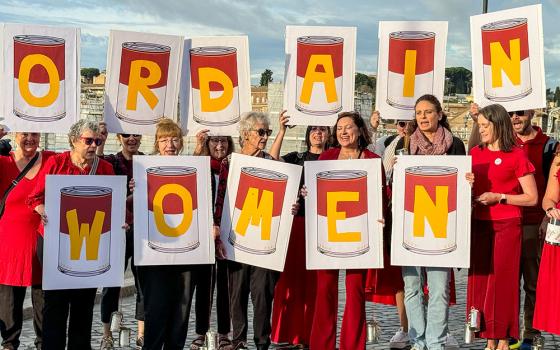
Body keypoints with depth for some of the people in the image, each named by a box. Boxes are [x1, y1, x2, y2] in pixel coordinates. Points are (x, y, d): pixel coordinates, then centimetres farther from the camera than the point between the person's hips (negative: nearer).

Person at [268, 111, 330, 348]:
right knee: (291, 277, -1)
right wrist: (282, 131, -11)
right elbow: (272, 161, -3)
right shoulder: (297, 158, 14)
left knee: (316, 280, -2)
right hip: (297, 222, 1)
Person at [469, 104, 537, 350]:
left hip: (507, 226, -5)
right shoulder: (475, 154, 11)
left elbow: (532, 198, -6)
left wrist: (499, 197, -13)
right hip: (479, 225, 5)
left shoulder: (516, 156, -5)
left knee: (502, 281, -4)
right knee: (480, 280, 4)